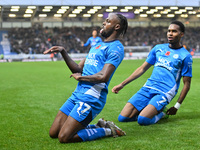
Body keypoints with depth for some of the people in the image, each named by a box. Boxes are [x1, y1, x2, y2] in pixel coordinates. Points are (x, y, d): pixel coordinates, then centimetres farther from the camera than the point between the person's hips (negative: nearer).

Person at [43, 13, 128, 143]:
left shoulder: (115, 48, -8)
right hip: (77, 94, 9)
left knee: (64, 137, -15)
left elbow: (103, 77, -20)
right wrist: (63, 52, 8)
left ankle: (107, 131, 2)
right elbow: (78, 69, 20)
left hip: (91, 98, -9)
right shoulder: (97, 46, 22)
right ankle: (98, 127, 14)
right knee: (53, 133, 8)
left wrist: (80, 77, -6)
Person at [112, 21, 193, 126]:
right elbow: (142, 69, 20)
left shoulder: (185, 56, 2)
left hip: (164, 93, -5)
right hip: (148, 87, 5)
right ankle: (149, 109, 12)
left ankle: (161, 113, 2)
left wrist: (177, 106, -2)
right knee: (122, 118, -8)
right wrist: (122, 84, 15)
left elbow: (186, 84, 3)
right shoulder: (158, 48, 16)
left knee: (142, 120, -27)